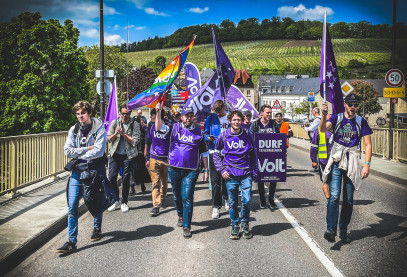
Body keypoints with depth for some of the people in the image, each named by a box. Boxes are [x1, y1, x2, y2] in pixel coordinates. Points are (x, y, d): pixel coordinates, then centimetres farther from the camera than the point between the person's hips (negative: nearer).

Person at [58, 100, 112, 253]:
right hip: (76, 172, 3)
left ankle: (97, 228, 41)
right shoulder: (74, 130, 6)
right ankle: (71, 242, 2)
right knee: (72, 207, -3)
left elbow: (99, 151, -17)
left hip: (94, 171, -3)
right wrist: (86, 149, -11)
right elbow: (67, 150, -2)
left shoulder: (99, 129, -7)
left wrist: (78, 155, -9)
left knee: (96, 203, 15)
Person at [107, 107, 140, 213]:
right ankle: (115, 201, 15)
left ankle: (124, 203, 17)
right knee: (112, 177, -2)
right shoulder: (114, 123, 5)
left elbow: (135, 141, -9)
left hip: (128, 155, -2)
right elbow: (109, 139, 5)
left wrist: (124, 134, -17)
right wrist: (115, 133, -14)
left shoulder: (135, 124, -3)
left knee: (126, 179, 4)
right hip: (115, 154, 2)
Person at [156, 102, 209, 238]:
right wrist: (158, 112, -23)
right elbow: (159, 128, -11)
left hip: (191, 171, -2)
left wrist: (206, 170, 6)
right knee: (177, 196, 16)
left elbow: (204, 152, 8)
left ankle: (187, 226, 0)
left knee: (187, 198, -7)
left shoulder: (198, 131, 4)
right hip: (174, 169, 2)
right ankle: (181, 216, 41)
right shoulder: (174, 127, 3)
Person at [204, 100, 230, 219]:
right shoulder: (211, 118, 4)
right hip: (214, 152, -1)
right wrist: (208, 138, -14)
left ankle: (226, 199, 36)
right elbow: (205, 133, 7)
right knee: (215, 180, -3)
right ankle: (216, 206, 1)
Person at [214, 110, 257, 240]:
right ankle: (234, 226, 22)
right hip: (230, 175, 0)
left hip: (246, 173, 0)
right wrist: (221, 170, 2)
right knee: (232, 203, 6)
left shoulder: (247, 135, 3)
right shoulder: (224, 136, 1)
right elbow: (216, 153, 12)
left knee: (247, 201, -6)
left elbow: (253, 154, 13)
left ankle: (244, 224, 16)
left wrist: (253, 171, 8)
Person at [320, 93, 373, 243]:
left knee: (348, 199, 6)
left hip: (352, 162, 2)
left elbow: (368, 145, 3)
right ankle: (331, 229, -17)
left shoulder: (361, 122, 5)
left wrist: (367, 164, -8)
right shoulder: (336, 118, 2)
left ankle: (343, 230, 16)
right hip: (336, 161, -2)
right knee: (334, 196, -13)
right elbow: (323, 129, -18)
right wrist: (324, 115, -37)